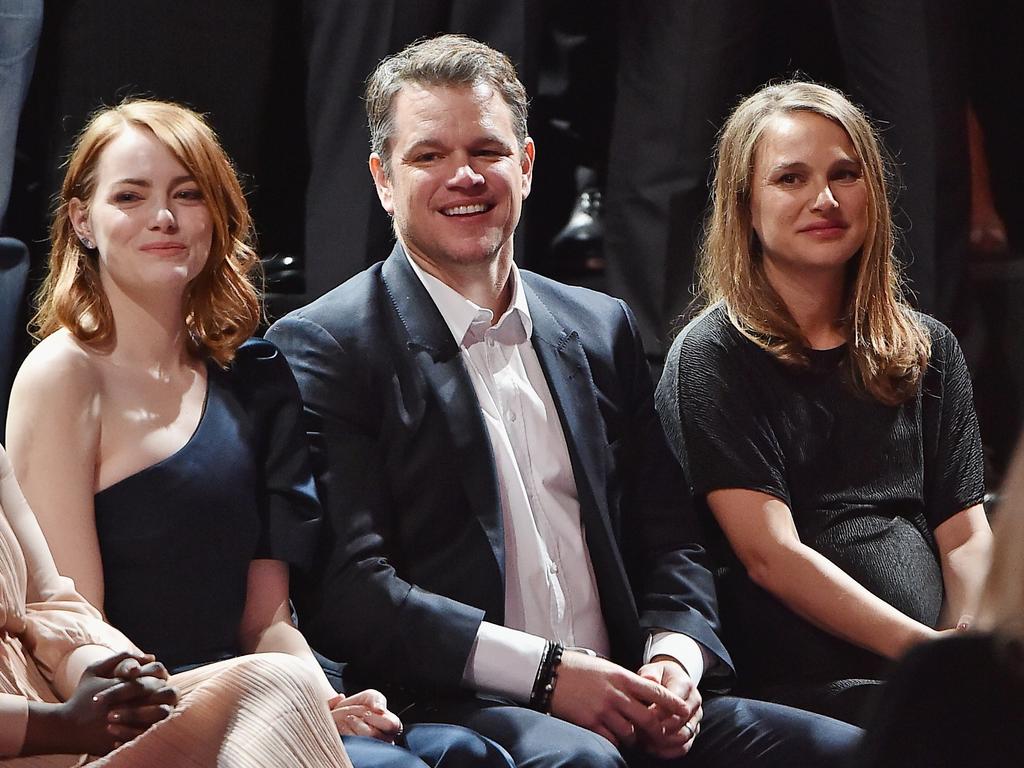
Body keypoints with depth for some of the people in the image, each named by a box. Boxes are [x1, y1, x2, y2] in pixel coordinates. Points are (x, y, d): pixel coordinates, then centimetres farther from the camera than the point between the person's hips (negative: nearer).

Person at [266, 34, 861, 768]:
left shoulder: (602, 329, 19)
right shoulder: (326, 346, 0)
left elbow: (668, 541, 20)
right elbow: (346, 589, -9)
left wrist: (675, 655, -3)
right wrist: (544, 672, -16)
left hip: (622, 702, 6)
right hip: (451, 708, -6)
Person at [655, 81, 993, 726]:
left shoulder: (928, 350, 19)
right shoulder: (713, 356, 2)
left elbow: (965, 533, 15)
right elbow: (771, 554, -6)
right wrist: (933, 652, -13)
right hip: (798, 689, -5)